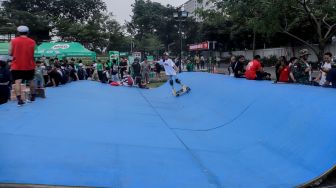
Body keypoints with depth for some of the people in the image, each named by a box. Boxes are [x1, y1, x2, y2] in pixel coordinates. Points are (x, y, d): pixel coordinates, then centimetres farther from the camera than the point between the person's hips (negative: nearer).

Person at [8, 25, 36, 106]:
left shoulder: (13, 41, -2)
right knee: (31, 80, 19)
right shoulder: (32, 42, 0)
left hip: (17, 66, -1)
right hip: (29, 65, 2)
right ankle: (33, 96, 30)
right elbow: (33, 53, 1)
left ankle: (19, 99, -19)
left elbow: (10, 53, -1)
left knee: (17, 82, -5)